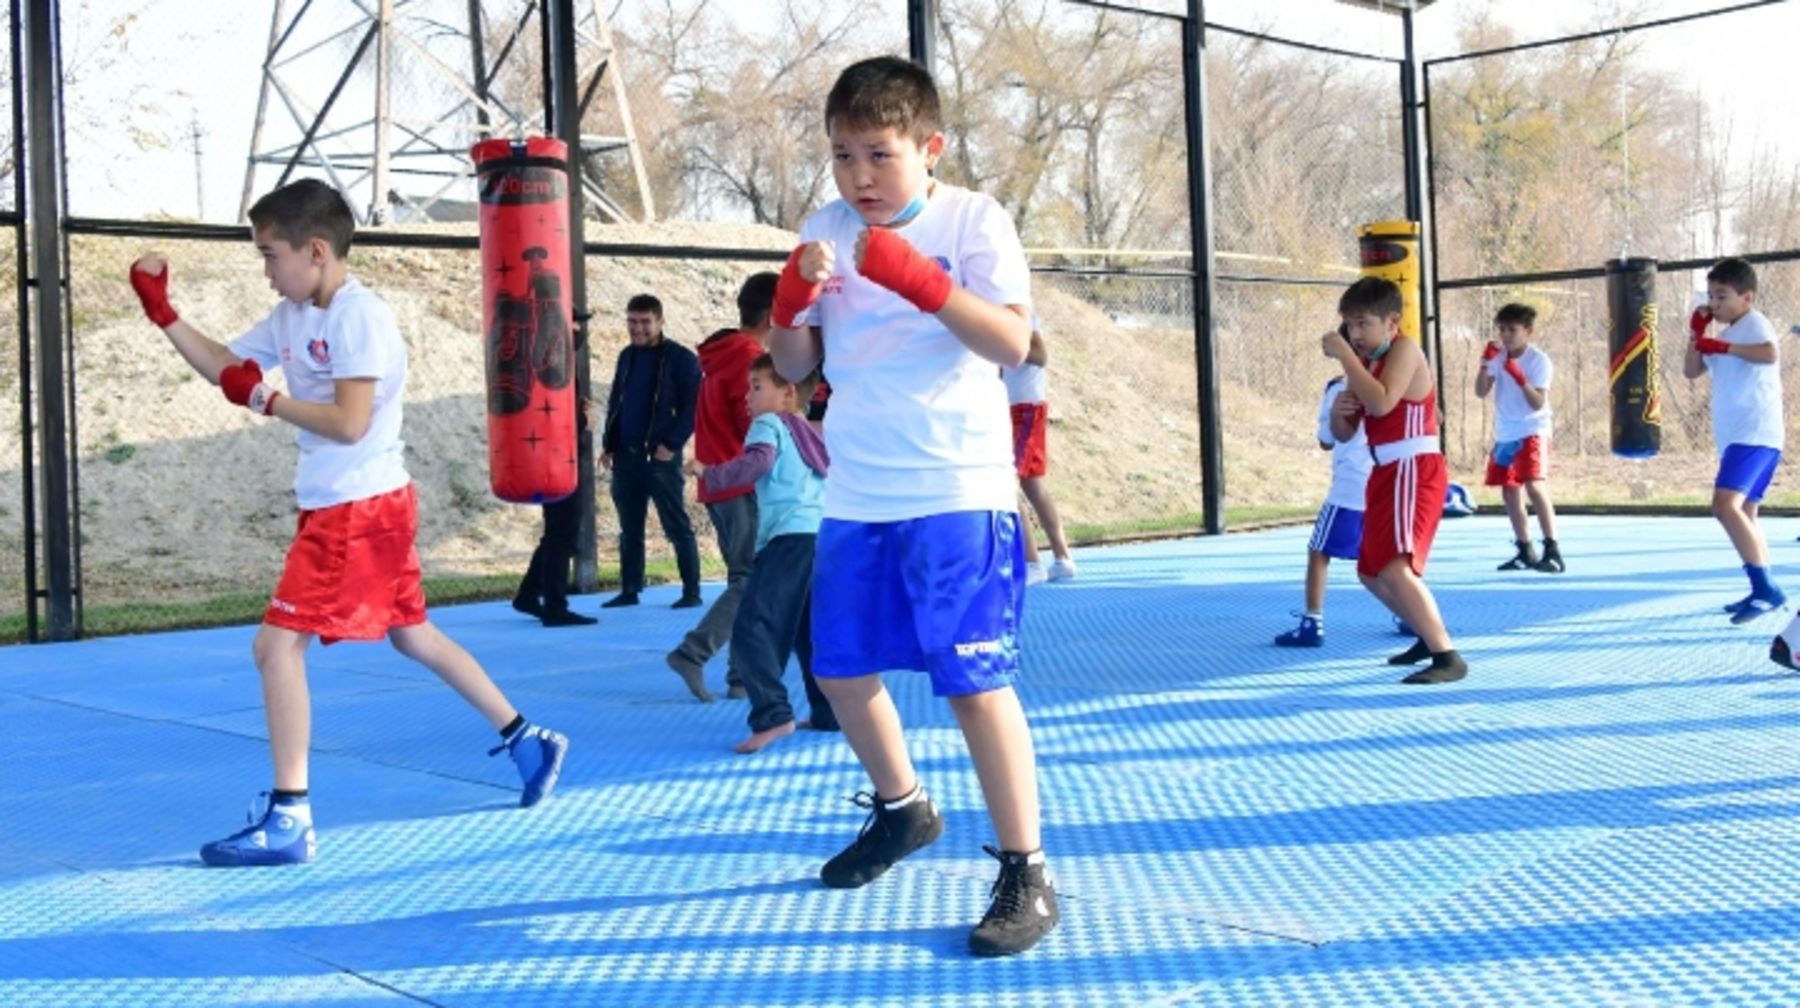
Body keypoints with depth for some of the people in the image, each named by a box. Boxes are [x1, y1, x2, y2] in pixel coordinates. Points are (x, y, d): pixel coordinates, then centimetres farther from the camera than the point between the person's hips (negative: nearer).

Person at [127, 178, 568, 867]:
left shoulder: (359, 317, -18)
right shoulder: (290, 317, 9)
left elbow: (349, 423, -25)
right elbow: (221, 367, 17)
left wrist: (263, 399, -18)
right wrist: (161, 312, 8)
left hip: (361, 509, -10)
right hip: (337, 508, 10)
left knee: (278, 643, -10)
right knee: (413, 635, 18)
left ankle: (287, 820, -5)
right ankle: (528, 742, 28)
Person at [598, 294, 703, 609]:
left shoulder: (681, 359, -6)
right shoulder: (627, 356, 13)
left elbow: (692, 408, -10)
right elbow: (615, 402, 18)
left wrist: (672, 444, -17)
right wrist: (608, 445, 10)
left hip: (661, 457, -6)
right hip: (625, 456, 6)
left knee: (677, 526, -2)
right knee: (629, 528, 10)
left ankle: (691, 591, 3)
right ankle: (629, 590, 17)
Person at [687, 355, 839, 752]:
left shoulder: (769, 424, 5)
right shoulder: (815, 436, 28)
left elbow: (758, 461, -14)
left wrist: (710, 474, -9)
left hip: (790, 537, -9)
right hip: (825, 537, 9)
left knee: (752, 628, -13)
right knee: (812, 633, 19)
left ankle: (772, 715, -23)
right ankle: (830, 713, 21)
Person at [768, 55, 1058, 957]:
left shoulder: (974, 221, -5)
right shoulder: (825, 229, 7)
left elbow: (1012, 345, -17)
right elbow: (794, 365, 6)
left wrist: (920, 279, -27)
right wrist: (793, 297, -13)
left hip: (957, 492, -6)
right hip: (856, 496, 6)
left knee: (975, 680, -8)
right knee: (840, 668, 15)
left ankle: (1026, 876, 5)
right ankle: (902, 809, 40)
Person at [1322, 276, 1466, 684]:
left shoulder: (1404, 350, -12)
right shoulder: (1365, 362, 13)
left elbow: (1382, 403, -29)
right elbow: (1344, 433, 14)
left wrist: (1345, 356, -23)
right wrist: (1339, 411, -8)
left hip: (1414, 471, -10)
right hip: (1386, 474, 10)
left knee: (1395, 568, -24)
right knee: (1371, 572, 19)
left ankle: (1449, 657, -22)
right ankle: (1430, 639, 36)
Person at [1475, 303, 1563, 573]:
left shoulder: (1539, 360, -12)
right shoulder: (1498, 357, 4)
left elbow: (1538, 403, -19)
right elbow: (1481, 392, -1)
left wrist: (1519, 377, -30)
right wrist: (1485, 363, -12)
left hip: (1532, 432, -7)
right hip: (1505, 434, 7)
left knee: (1534, 486, -21)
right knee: (1509, 492, 10)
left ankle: (1552, 550, -20)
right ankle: (1525, 552, 20)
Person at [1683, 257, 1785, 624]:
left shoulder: (1754, 322, -8)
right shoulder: (1727, 334, 20)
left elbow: (1770, 354, -28)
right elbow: (1691, 371, 17)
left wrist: (1724, 346, -24)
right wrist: (1697, 334, 6)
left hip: (1755, 435, -11)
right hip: (1737, 437, 11)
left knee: (1725, 504, -25)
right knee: (1742, 513, 16)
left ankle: (1766, 588, -27)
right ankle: (1762, 591, 23)